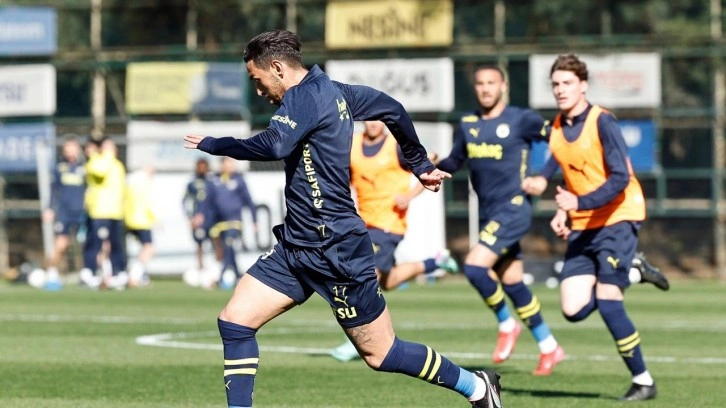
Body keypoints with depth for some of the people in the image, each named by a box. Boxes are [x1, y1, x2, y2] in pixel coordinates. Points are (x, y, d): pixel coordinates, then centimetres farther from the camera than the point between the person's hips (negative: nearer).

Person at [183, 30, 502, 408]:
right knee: (234, 321, -2)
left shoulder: (305, 97, -17)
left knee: (380, 354, 3)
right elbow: (393, 110, 23)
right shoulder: (333, 91, 11)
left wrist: (213, 145, -22)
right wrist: (420, 164, 35)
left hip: (336, 251, -10)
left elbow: (274, 145, -35)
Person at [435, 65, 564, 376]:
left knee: (475, 267, -21)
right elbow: (454, 161, 15)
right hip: (488, 211, 7)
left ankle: (506, 325, 0)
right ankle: (549, 347, 21)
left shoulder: (521, 120, -7)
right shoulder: (467, 125, 9)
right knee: (512, 283, 10)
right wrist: (436, 166, -5)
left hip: (512, 208, -7)